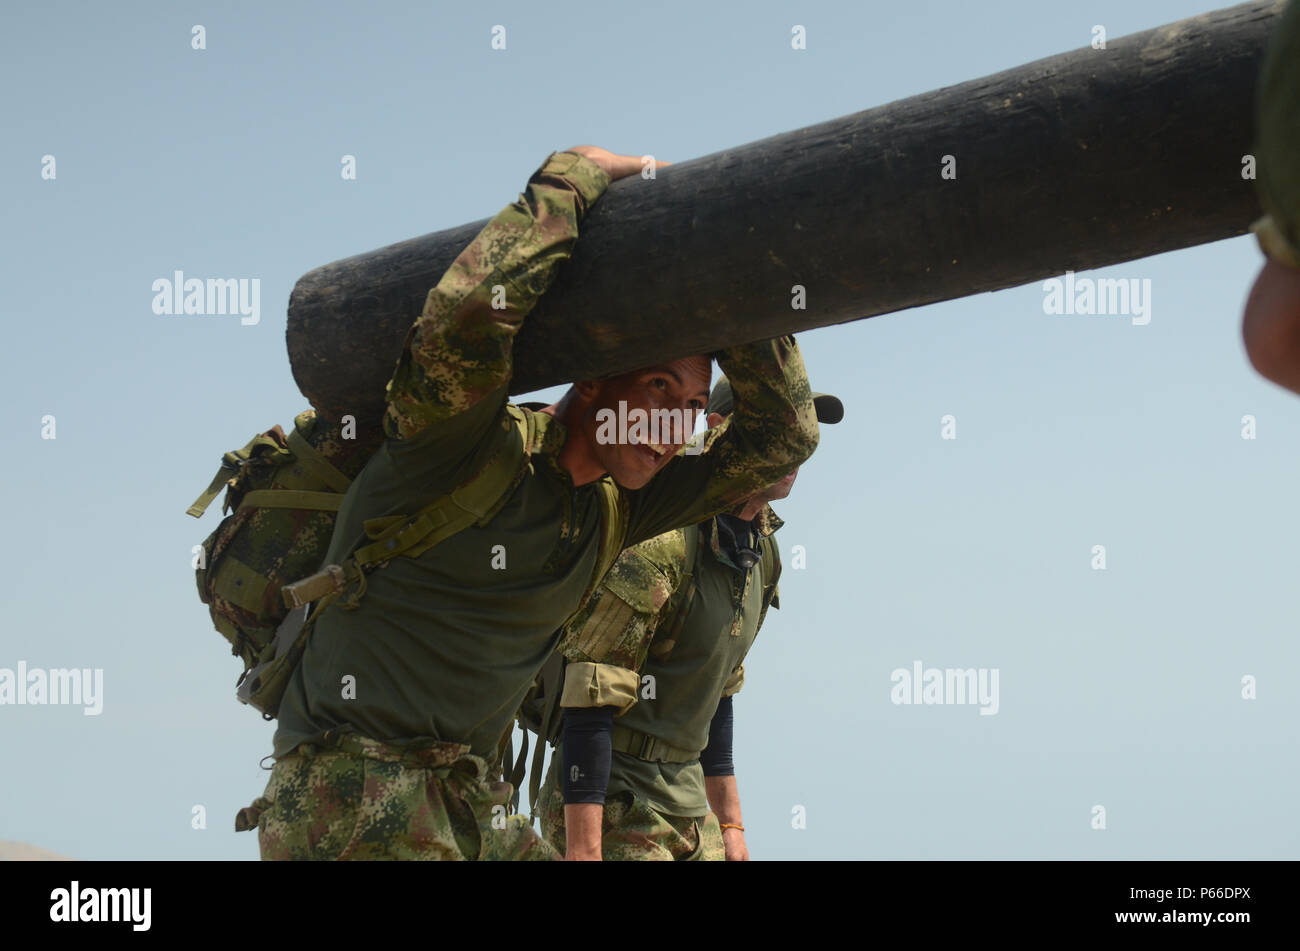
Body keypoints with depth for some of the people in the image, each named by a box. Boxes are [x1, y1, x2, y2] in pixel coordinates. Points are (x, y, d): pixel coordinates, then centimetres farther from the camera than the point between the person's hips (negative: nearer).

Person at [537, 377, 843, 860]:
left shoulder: (760, 553, 9)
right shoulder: (661, 543, -19)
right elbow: (589, 700, -22)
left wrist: (730, 823, 18)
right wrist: (583, 850, -26)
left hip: (687, 797, 8)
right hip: (614, 804, -8)